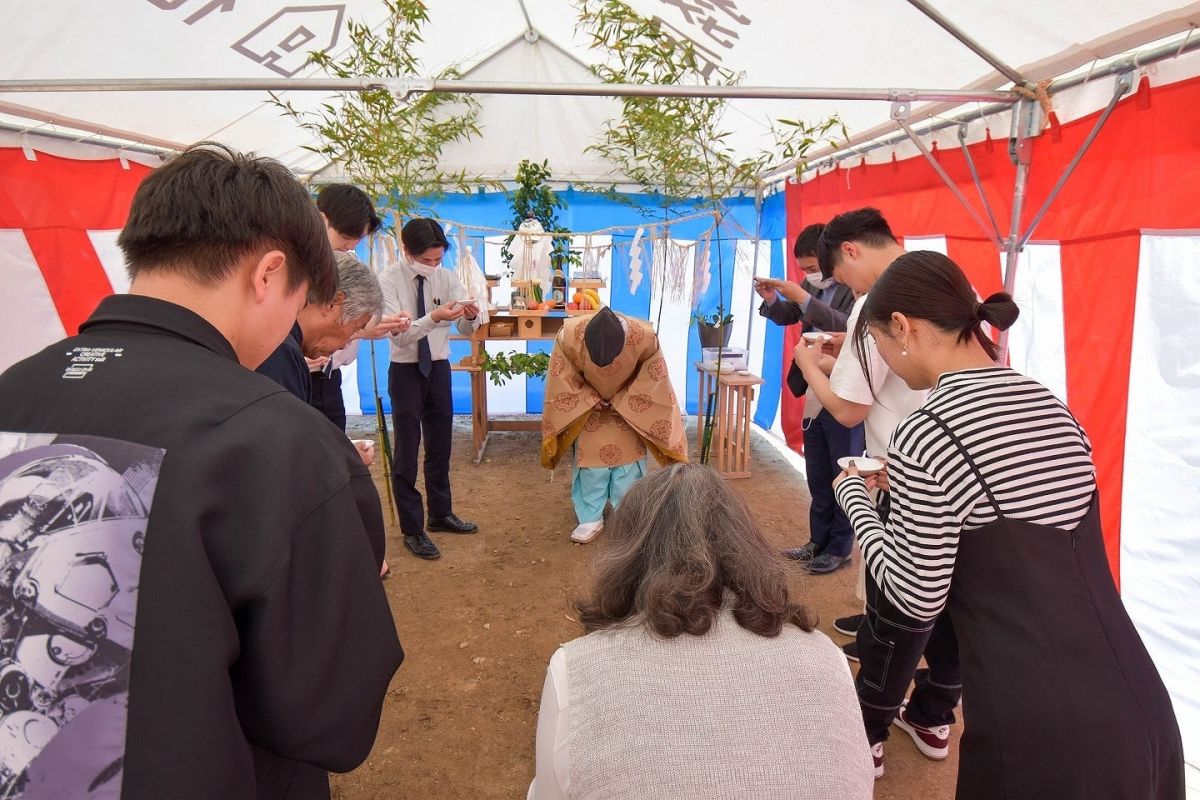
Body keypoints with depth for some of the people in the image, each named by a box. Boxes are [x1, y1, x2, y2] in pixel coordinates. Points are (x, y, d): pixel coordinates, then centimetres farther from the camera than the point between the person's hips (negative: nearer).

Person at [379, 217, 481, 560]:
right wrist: (434, 318, -38)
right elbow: (399, 334, -23)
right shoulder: (390, 281, -14)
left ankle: (441, 513, 36)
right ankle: (412, 530, 18)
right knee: (406, 454, 3)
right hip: (406, 372, -4)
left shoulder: (446, 278, -3)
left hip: (439, 368, 4)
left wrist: (471, 316, -27)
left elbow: (466, 330, -4)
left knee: (440, 448, 17)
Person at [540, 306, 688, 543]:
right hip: (586, 409, 1)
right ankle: (591, 519, 16)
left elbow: (653, 382, -17)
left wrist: (621, 403, -17)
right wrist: (589, 399, -19)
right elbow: (563, 381, -14)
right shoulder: (568, 336, -33)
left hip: (630, 410, 0)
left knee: (628, 463, 3)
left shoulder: (645, 338, -34)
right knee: (590, 463, 2)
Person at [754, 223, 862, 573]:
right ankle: (818, 542, 30)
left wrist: (804, 298, -32)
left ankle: (840, 549, 20)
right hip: (814, 397, 8)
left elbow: (850, 328, -30)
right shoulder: (813, 288, 6)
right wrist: (771, 299, -3)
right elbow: (786, 316, 18)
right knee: (817, 478, 17)